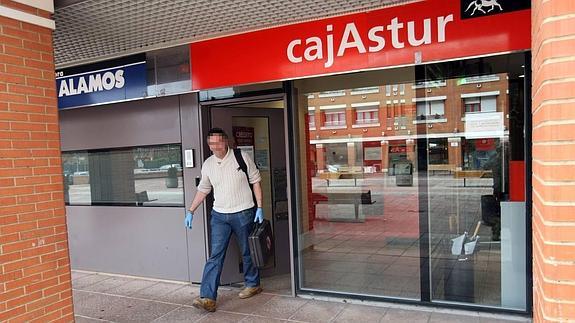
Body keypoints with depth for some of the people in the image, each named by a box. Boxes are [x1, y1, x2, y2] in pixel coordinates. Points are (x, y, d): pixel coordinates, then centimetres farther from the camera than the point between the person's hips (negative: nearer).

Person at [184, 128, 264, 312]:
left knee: (247, 252, 12)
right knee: (215, 256, -4)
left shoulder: (241, 157, -8)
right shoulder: (208, 164, 4)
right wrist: (190, 212, 10)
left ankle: (253, 285, 33)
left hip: (243, 213, -3)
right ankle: (208, 298, -3)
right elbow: (203, 190, 14)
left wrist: (259, 208, -7)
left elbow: (255, 181, -3)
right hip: (219, 215, 3)